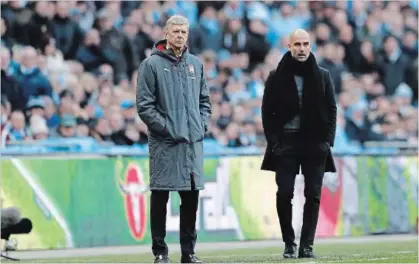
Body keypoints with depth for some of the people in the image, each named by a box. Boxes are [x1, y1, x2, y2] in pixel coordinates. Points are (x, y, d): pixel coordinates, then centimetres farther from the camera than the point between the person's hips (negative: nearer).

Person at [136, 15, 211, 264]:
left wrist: (202, 124, 4)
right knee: (160, 198, -1)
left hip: (193, 142, 5)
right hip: (164, 144, -5)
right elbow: (144, 105, -7)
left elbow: (205, 100, 19)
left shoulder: (195, 64, 12)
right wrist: (167, 128, -13)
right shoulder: (152, 64, -4)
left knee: (191, 197, 7)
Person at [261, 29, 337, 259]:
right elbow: (267, 111, 4)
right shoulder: (277, 77, 3)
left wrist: (327, 140, -3)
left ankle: (306, 245, 2)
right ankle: (289, 244, 7)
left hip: (315, 144, 1)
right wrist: (273, 141, -5)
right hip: (285, 143, -1)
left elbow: (331, 110, 7)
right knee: (284, 194, -4)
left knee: (313, 195, -2)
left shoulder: (322, 76, 6)